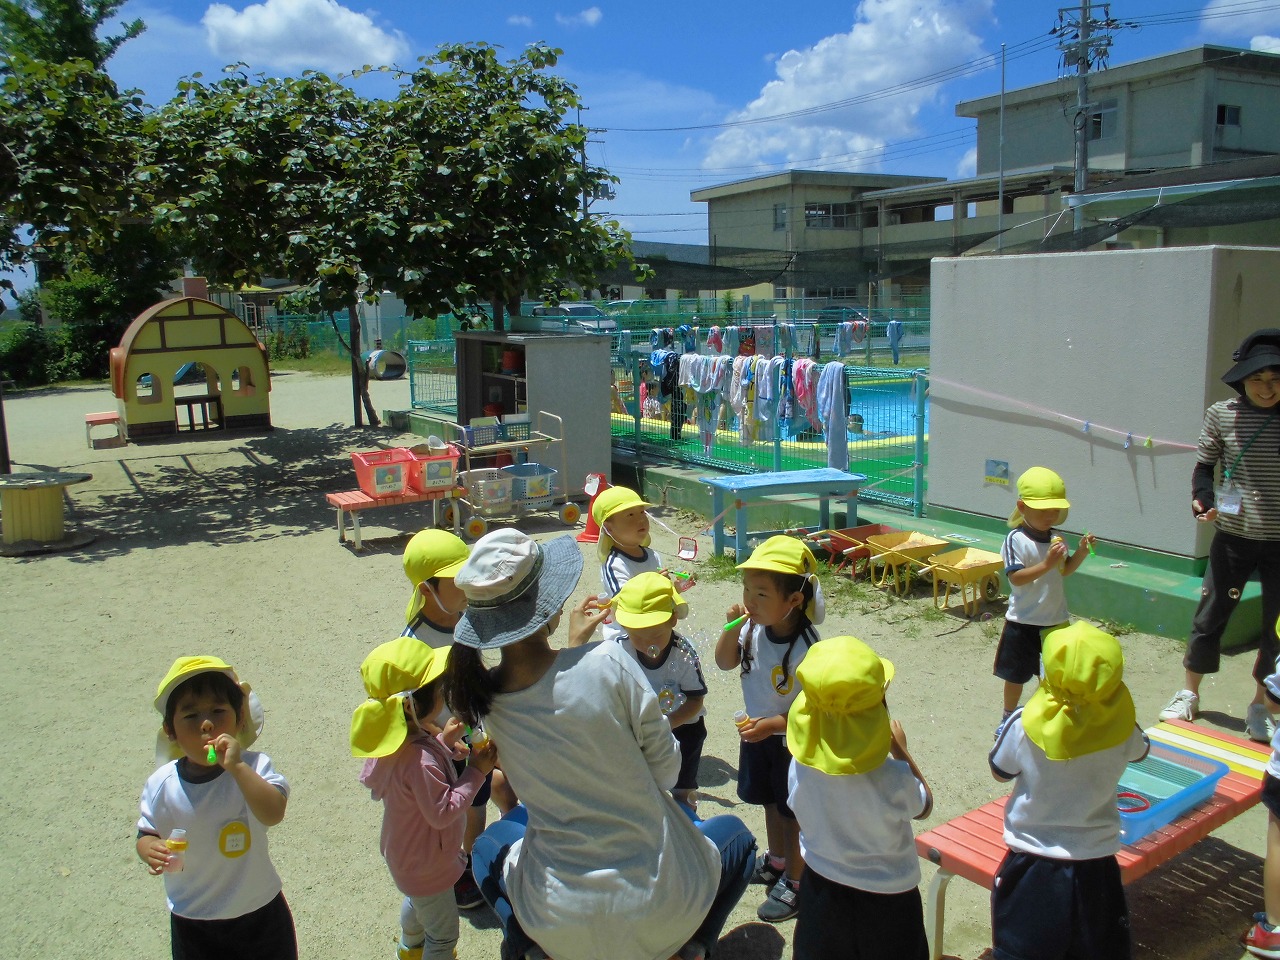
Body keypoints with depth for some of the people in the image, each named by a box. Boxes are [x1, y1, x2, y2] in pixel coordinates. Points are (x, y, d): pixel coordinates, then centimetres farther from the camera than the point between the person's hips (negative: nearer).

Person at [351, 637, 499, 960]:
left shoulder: (392, 737, -13)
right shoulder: (420, 760, -42)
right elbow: (442, 812, -35)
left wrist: (443, 743, -8)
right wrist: (476, 772, -32)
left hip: (404, 851, 10)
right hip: (426, 865, -10)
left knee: (417, 901, 38)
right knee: (443, 934, 13)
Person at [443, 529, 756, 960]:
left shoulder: (484, 698, -11)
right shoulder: (609, 663, -22)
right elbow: (666, 769, -10)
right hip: (658, 906, -3)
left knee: (487, 846, 35)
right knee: (734, 833, 29)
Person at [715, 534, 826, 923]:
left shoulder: (805, 648, -31)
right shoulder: (754, 628, -14)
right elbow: (725, 663, 0)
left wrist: (772, 724, -28)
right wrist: (732, 628, -17)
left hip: (793, 742, -7)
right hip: (757, 733, 7)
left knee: (794, 813, 12)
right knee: (771, 802, 26)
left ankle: (795, 883, 32)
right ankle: (777, 861, 49)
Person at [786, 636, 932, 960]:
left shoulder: (800, 765, -22)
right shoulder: (892, 778, -32)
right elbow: (924, 806, -9)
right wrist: (901, 750, -2)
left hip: (821, 887, 3)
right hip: (886, 899, -3)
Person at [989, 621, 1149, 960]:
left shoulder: (1026, 724, -22)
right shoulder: (1119, 725, -16)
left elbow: (1000, 770, -3)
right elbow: (1140, 750, 10)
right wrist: (1105, 694, 16)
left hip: (1033, 863, -2)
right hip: (1096, 864, 2)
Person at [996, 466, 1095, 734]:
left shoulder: (1056, 538, 2)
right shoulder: (1016, 540, -19)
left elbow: (1065, 570, 13)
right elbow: (1016, 577, -26)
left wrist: (1081, 551, -3)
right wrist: (1046, 564, -36)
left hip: (1055, 619, 5)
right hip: (1023, 622, -5)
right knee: (1016, 674, 10)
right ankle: (1009, 717, 29)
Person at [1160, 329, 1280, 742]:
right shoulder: (1222, 415, -7)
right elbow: (1205, 467, 3)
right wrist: (1202, 499, -15)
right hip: (1233, 537, -1)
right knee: (1210, 615, 10)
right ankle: (1188, 694, 28)